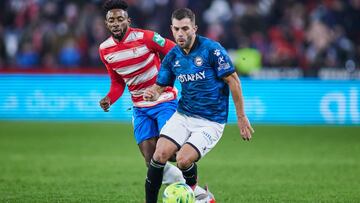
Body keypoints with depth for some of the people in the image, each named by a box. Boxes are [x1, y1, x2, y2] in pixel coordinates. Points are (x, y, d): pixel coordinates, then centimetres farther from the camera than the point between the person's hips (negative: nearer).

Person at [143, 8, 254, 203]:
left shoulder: (211, 49, -15)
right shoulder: (172, 56, 2)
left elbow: (233, 81, -10)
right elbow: (160, 87, 11)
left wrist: (241, 117, -8)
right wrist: (152, 94, -15)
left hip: (211, 121, -5)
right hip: (183, 115, 5)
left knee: (183, 160, -20)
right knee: (160, 154, -16)